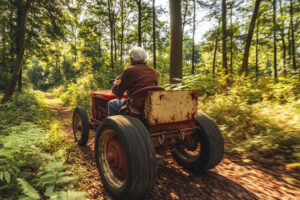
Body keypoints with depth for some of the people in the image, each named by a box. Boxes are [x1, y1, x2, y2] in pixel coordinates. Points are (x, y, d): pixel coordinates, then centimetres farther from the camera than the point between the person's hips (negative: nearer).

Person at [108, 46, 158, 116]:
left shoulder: (129, 70, -10)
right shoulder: (153, 71, 8)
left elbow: (118, 93, -4)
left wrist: (115, 84, 19)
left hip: (137, 108, -7)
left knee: (111, 103, 15)